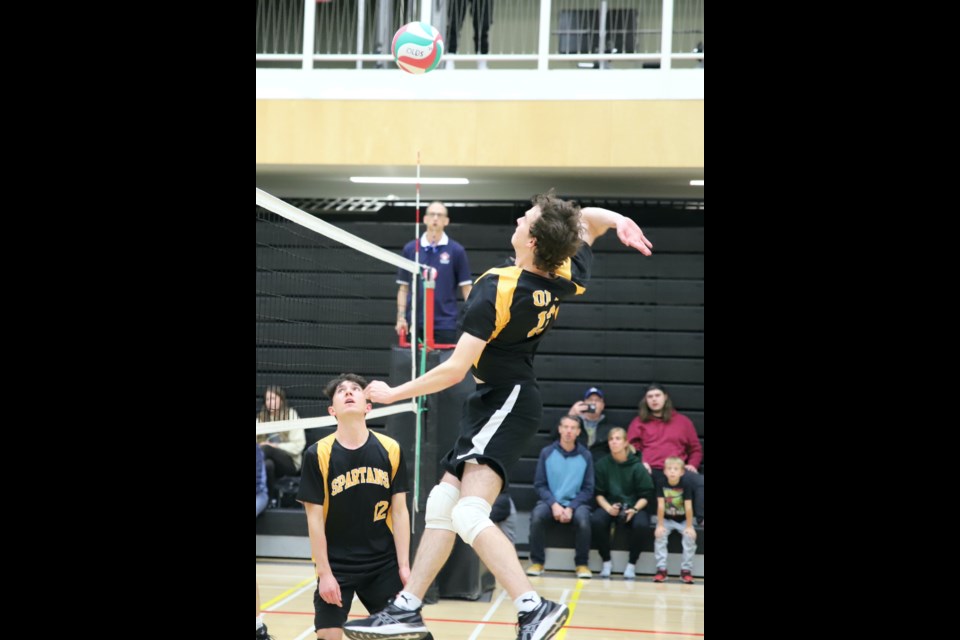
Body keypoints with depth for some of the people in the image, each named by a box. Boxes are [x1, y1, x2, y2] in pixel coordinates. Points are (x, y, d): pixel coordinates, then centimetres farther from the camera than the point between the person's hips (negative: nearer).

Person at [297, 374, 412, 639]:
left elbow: (399, 511, 1)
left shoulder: (391, 450, -4)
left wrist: (404, 565, -3)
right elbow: (315, 519, -7)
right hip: (335, 565, -2)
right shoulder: (318, 454, -9)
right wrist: (324, 573, -10)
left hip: (384, 563, 2)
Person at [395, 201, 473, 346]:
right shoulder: (410, 249, 6)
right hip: (415, 324, 2)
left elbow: (466, 287, 2)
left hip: (445, 324, -2)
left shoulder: (456, 251, 1)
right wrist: (401, 317, 0)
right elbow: (403, 287, 10)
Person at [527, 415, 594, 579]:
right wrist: (554, 504, -14)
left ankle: (582, 564, -12)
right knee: (537, 516, -31)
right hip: (550, 501, 0)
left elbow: (588, 489, 2)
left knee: (583, 520, -32)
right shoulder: (547, 453, 0)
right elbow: (539, 485, 1)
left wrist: (571, 508, -12)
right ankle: (537, 562, -14)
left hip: (576, 502, 0)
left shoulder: (585, 456, 1)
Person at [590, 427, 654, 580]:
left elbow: (646, 495, -2)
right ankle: (606, 562, -11)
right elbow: (599, 493, 2)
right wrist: (608, 508, -16)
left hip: (634, 506, -1)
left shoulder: (637, 466, -4)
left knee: (641, 524, -34)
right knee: (596, 520, -31)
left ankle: (631, 564, -12)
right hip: (609, 505, 1)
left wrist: (634, 510, -19)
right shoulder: (602, 464, 1)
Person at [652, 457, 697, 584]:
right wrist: (660, 525, -19)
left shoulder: (686, 483, -20)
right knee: (659, 534, -25)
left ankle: (686, 570, -14)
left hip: (683, 520, -1)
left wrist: (689, 526, -20)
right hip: (667, 519, 1)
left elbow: (688, 507, -20)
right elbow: (661, 506, -16)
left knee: (690, 535, -25)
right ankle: (661, 569, -18)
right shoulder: (661, 483, -16)